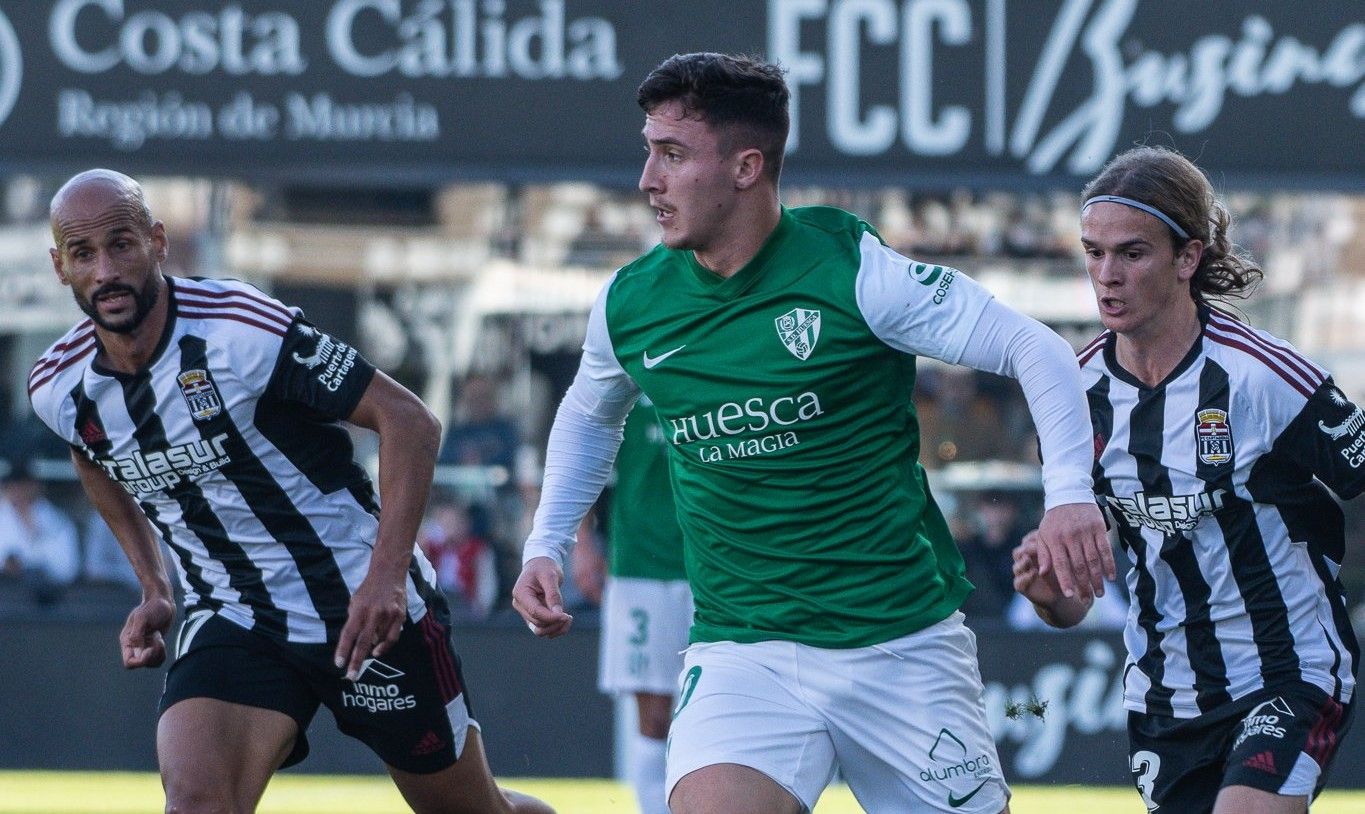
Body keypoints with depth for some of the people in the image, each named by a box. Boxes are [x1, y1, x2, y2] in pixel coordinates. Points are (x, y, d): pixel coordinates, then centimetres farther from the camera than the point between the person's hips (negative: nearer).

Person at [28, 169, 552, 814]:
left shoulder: (242, 330, -22)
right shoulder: (57, 390, -6)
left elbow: (407, 419, -18)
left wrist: (388, 573, -27)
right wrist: (152, 589, 12)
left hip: (365, 608, -3)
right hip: (229, 619, 3)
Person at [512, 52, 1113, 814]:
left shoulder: (851, 268, -13)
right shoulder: (631, 303, 1)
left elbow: (1035, 349, -11)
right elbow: (591, 414, 24)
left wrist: (1071, 491, -25)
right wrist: (548, 545, 13)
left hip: (903, 639, -2)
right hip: (742, 655, 2)